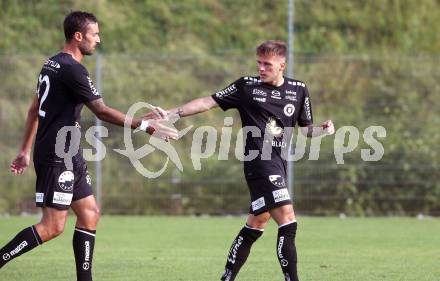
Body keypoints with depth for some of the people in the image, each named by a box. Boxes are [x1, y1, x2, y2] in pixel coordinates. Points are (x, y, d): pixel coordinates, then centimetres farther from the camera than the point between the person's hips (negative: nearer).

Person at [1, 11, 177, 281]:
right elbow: (103, 111, -18)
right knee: (52, 227, -10)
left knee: (90, 215, 10)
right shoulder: (72, 69, -17)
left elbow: (34, 109, 20)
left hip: (69, 157, 10)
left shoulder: (52, 64, 13)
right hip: (57, 158, -10)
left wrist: (26, 151, 25)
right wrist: (146, 126, -14)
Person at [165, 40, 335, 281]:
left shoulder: (298, 90, 12)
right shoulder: (247, 85, 1)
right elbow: (209, 102, 3)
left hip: (278, 163, 6)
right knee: (287, 220, -17)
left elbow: (306, 128, 20)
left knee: (257, 222, 13)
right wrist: (172, 114, -3)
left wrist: (323, 130, -2)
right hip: (259, 160, -6)